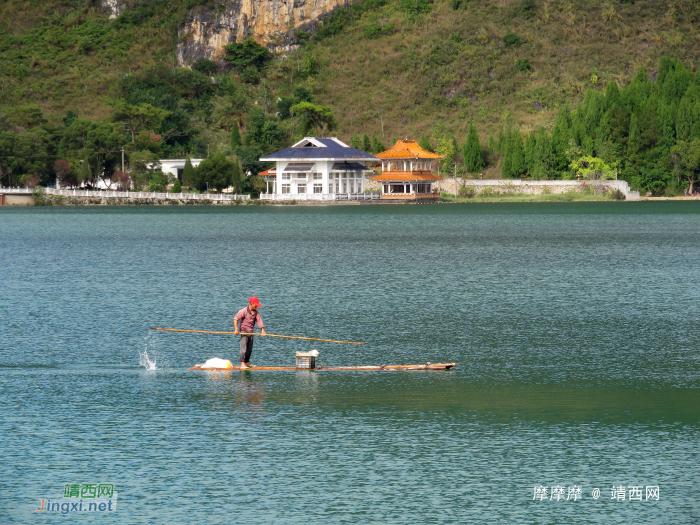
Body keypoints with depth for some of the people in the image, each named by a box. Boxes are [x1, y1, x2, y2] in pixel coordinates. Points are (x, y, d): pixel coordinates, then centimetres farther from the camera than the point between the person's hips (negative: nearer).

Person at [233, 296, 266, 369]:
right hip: (244, 331, -6)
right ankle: (242, 364, -17)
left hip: (251, 333, 6)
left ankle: (247, 363, 27)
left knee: (249, 349, 13)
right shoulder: (244, 311, -14)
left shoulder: (256, 312, 3)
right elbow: (235, 318, -17)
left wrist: (262, 330, -18)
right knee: (244, 348, -13)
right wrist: (236, 329, -24)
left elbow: (259, 321, -4)